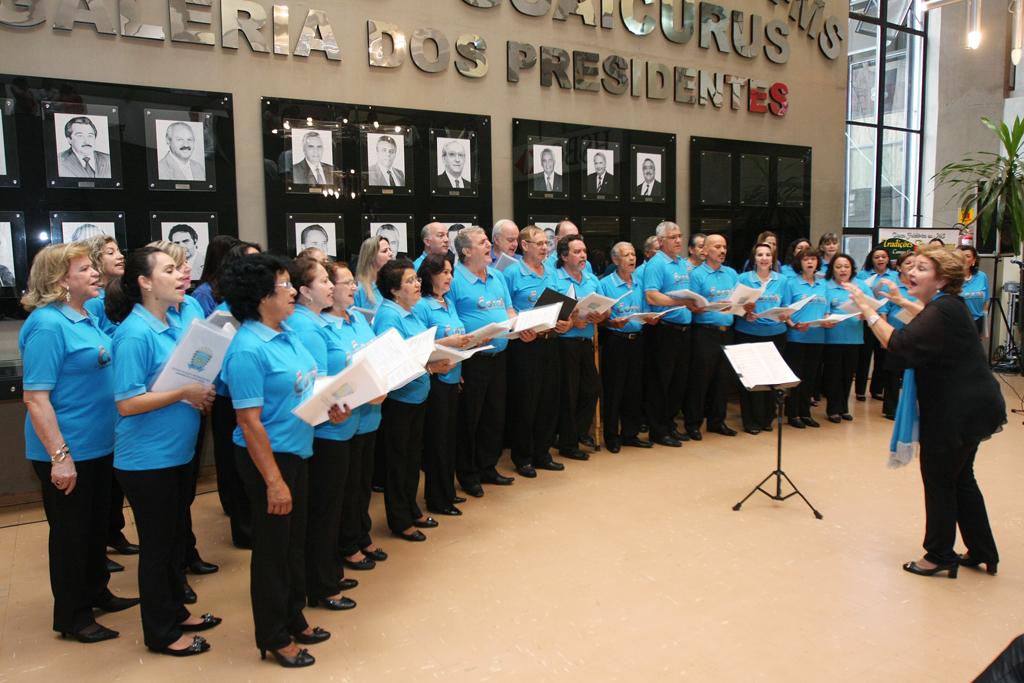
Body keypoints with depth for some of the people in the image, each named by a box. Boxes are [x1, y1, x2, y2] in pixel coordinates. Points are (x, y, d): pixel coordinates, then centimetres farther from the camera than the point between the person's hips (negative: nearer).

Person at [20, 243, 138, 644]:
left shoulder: (86, 317, 7)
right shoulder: (47, 325, -20)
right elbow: (35, 397, -22)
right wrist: (60, 456, -24)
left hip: (98, 445, 8)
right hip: (66, 452, -8)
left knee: (97, 523, 21)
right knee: (70, 531, 6)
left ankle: (96, 592, 38)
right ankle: (71, 617, 21)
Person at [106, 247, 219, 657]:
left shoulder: (174, 324, 5)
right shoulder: (134, 333, -19)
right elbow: (127, 404, -23)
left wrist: (201, 394, -3)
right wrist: (184, 394, -22)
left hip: (178, 453, 8)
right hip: (147, 460, -8)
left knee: (177, 537, 20)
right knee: (157, 544, 7)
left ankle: (176, 611, 38)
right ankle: (160, 632, 24)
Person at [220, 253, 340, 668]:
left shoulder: (286, 335, 4)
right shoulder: (248, 349, -22)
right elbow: (250, 421, -23)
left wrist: (329, 407, -1)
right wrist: (273, 480, -23)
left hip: (297, 452, 9)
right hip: (267, 458, -9)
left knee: (295, 541, 20)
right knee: (272, 547, 7)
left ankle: (293, 618, 38)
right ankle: (273, 638, 25)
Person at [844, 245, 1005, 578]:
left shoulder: (942, 312, -21)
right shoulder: (946, 305, 11)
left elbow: (900, 345, -32)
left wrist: (866, 309, -28)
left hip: (960, 410, -10)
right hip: (969, 406, 10)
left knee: (939, 480, 2)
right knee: (960, 478, 19)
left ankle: (939, 555, 14)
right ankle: (982, 552, 30)